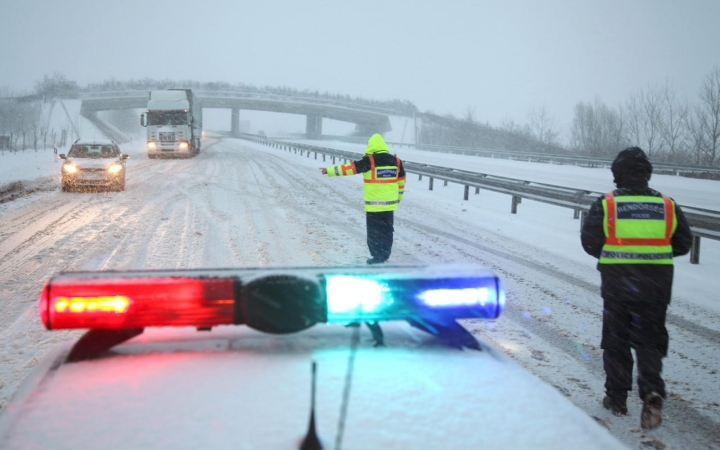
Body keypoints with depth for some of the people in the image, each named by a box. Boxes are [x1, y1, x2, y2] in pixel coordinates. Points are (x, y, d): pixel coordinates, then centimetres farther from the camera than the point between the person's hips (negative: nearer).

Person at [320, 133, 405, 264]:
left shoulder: (369, 161, -12)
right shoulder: (396, 161, 4)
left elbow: (350, 167, -10)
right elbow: (401, 180, 13)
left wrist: (329, 170, -3)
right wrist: (399, 196, 26)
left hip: (374, 204, -5)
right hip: (390, 203, 5)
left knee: (374, 231, 4)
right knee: (387, 230, 15)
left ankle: (378, 257, 5)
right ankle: (385, 255, 22)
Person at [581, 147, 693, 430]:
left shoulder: (606, 204, -7)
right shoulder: (667, 206, 1)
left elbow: (590, 242, -6)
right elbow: (683, 244, 6)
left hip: (617, 282, -1)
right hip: (656, 284, 2)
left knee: (615, 340, 14)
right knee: (650, 340, 10)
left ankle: (617, 398, 19)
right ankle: (652, 391, -12)